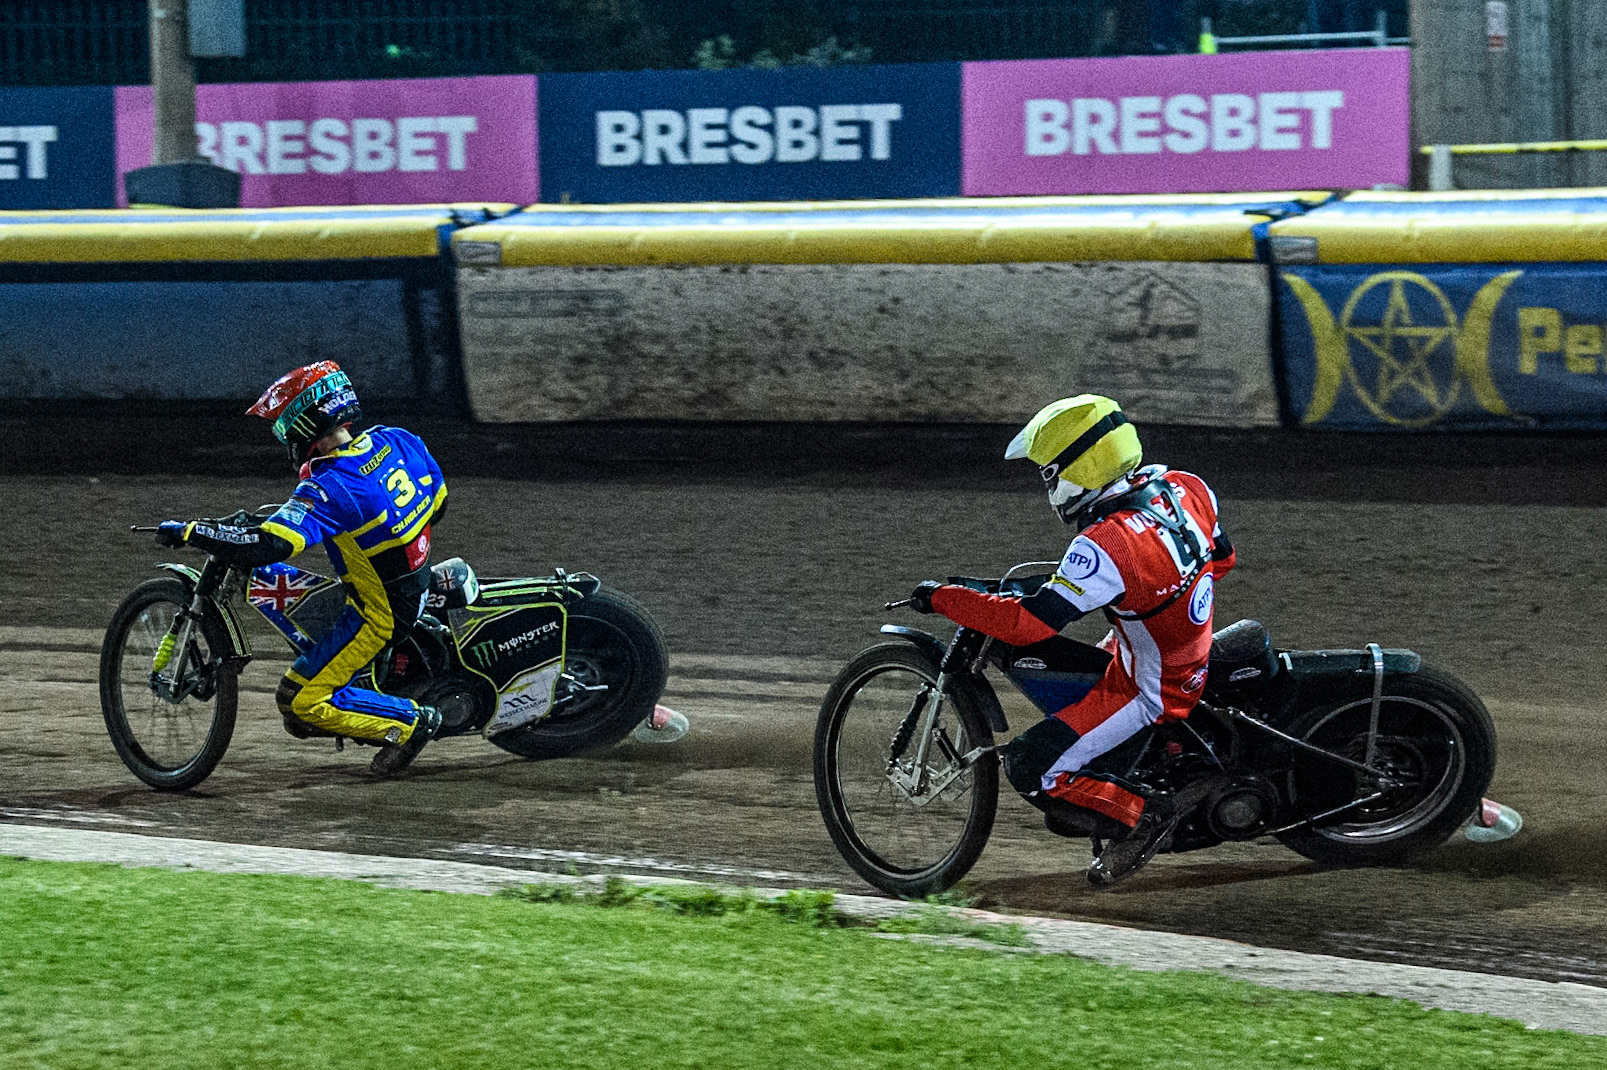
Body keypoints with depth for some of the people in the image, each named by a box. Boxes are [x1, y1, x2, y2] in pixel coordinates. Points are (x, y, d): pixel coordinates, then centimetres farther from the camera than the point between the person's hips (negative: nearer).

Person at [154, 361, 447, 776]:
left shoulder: (329, 488, -28)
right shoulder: (398, 441, -5)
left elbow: (267, 545, -36)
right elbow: (438, 500, 11)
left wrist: (189, 532, -27)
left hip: (378, 612, -9)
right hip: (419, 586, 9)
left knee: (299, 702, -4)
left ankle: (409, 721, 2)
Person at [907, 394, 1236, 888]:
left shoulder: (1107, 547, -32)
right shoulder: (1186, 490, -8)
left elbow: (1028, 623, -31)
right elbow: (1221, 557, 11)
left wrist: (943, 598, -21)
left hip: (1149, 694, -9)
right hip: (1194, 660, 9)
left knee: (1029, 767, -8)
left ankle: (1143, 816, -1)